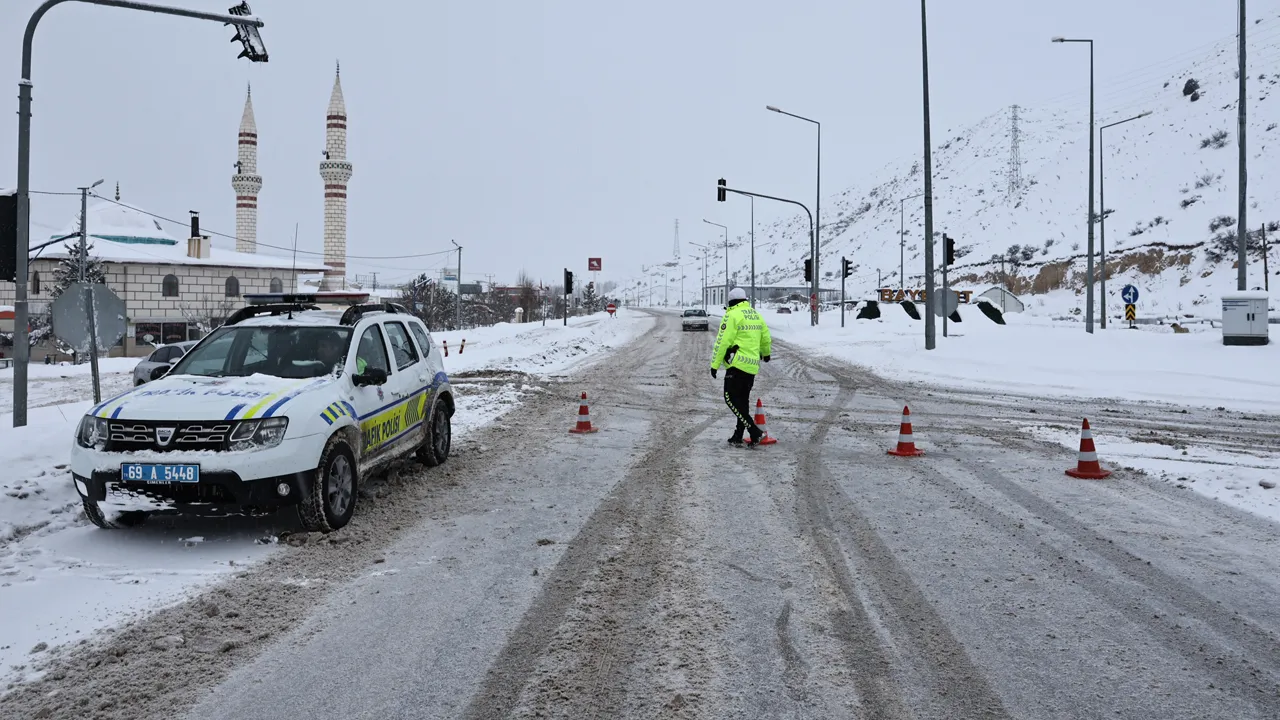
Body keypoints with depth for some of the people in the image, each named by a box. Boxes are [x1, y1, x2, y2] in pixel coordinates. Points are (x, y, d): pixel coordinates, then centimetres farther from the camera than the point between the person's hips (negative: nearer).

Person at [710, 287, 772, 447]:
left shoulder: (732, 315, -8)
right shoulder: (756, 315, 15)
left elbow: (722, 341, -13)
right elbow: (766, 337, 27)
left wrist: (715, 364, -9)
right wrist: (766, 353, 47)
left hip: (738, 364, -8)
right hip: (753, 364, 8)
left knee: (731, 398, -6)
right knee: (743, 400, 14)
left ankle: (754, 431, -15)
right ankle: (738, 437, 16)